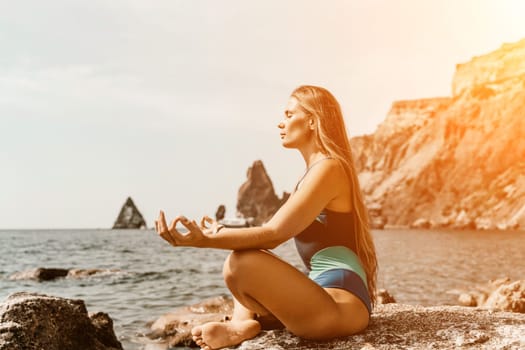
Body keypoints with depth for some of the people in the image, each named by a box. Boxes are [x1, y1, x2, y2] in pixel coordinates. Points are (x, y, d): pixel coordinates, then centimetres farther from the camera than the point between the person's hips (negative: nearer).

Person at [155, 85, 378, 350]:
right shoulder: (318, 171, 19)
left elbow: (273, 234, -19)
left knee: (241, 263, -28)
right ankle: (241, 322, -2)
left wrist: (206, 241, -23)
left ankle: (245, 322, 0)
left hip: (341, 306, -11)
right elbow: (274, 232, 17)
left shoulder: (328, 169, -11)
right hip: (327, 296, 11)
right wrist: (221, 235, 15)